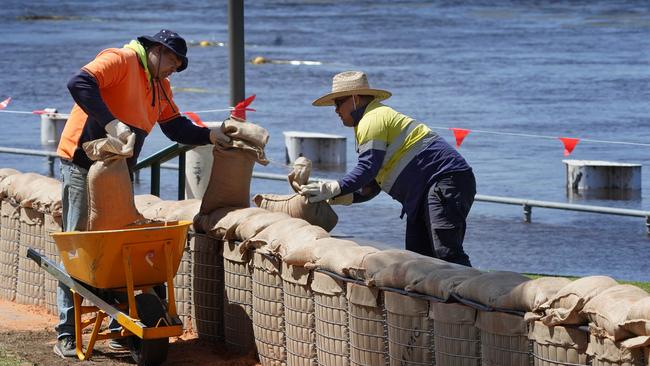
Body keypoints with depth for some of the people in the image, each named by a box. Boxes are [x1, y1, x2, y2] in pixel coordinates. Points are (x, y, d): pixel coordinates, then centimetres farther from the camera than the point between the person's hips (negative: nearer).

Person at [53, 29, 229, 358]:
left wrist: (209, 135, 0)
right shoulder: (120, 60, -11)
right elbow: (79, 84, -26)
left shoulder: (161, 87, 17)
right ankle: (66, 335, -2)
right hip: (83, 166, -8)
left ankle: (119, 329, 11)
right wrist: (110, 123, -33)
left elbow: (176, 127, 17)